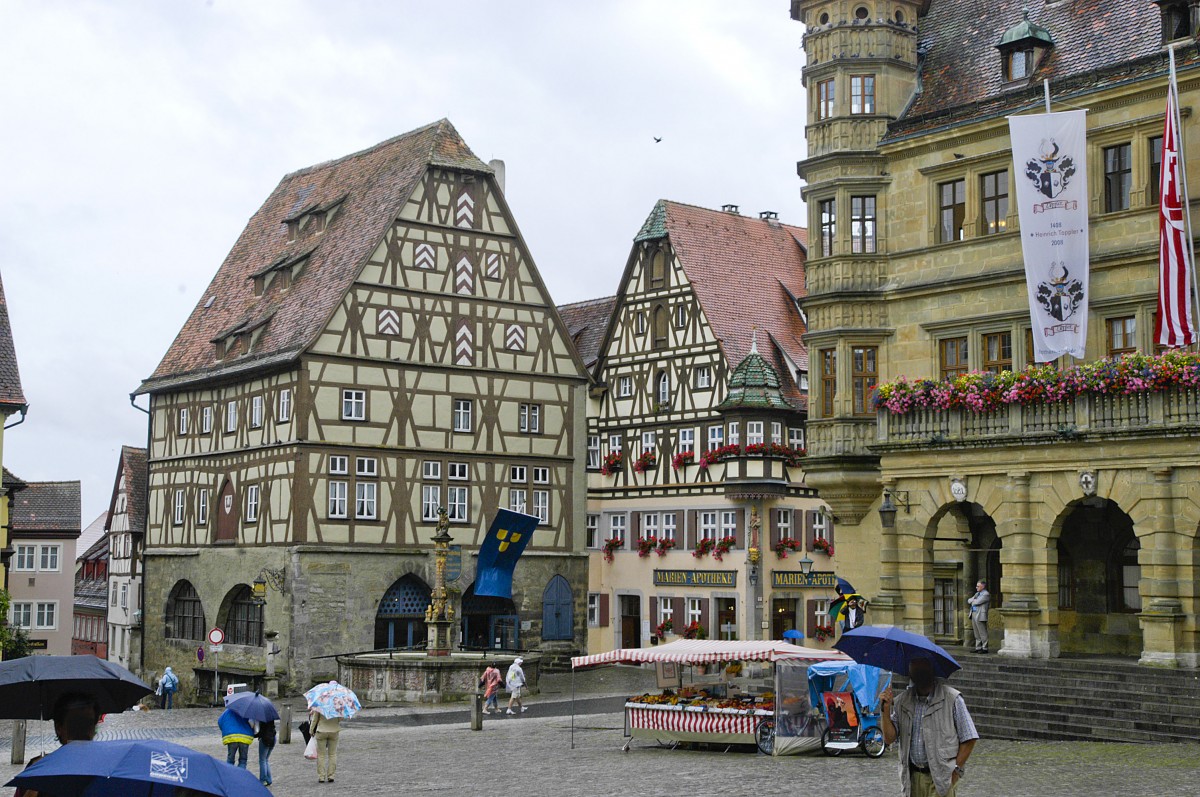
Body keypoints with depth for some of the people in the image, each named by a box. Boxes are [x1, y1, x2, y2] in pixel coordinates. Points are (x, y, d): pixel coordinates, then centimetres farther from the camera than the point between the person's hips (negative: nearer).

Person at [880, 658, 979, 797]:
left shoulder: (952, 699, -5)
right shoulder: (902, 702, 7)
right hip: (913, 778, 4)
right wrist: (885, 709, -10)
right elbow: (889, 738, 2)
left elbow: (969, 739, -2)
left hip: (941, 778, -4)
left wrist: (955, 771, -8)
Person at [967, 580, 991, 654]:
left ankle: (984, 648, -3)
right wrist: (974, 600, -1)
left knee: (982, 633, -5)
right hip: (973, 614, 9)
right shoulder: (977, 593, 22)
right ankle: (978, 648, 14)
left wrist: (973, 601, 3)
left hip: (980, 616, -9)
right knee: (977, 634, 10)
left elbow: (977, 602, -16)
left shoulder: (986, 594, -7)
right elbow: (969, 601, 17)